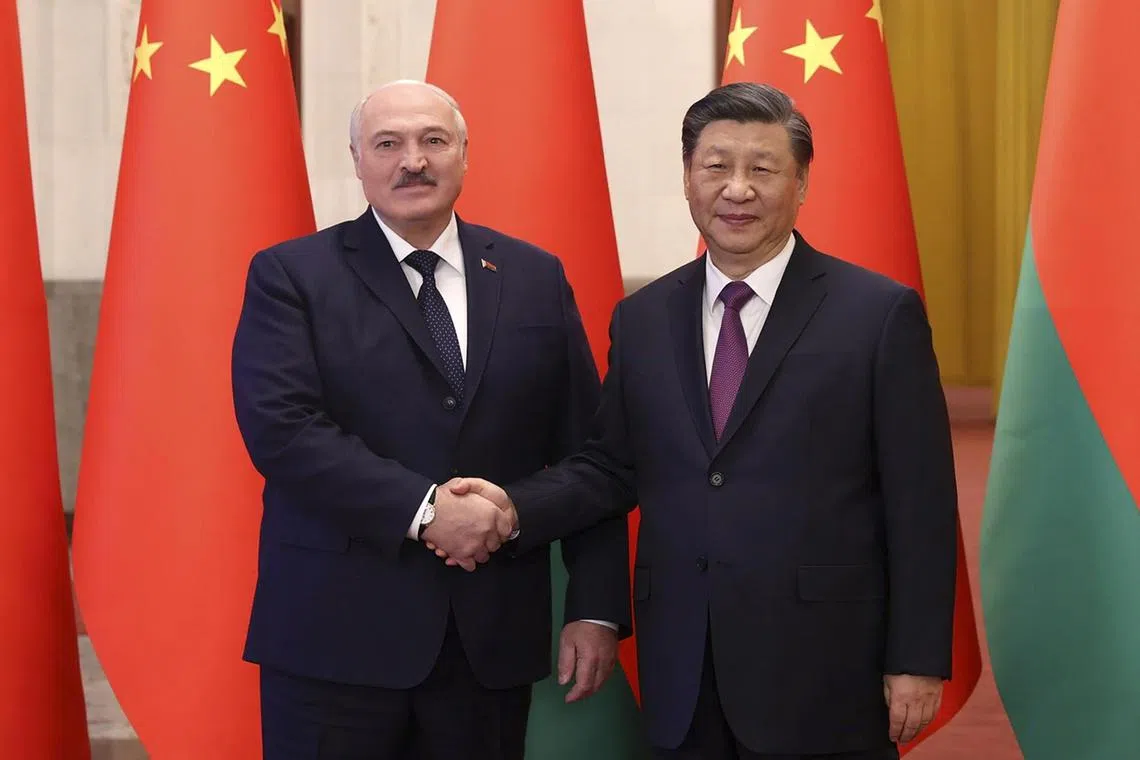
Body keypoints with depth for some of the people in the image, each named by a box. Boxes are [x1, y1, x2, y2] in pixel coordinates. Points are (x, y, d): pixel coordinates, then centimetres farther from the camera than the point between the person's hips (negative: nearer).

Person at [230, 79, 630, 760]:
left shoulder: (535, 278, 10)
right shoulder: (292, 275, 1)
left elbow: (585, 454, 8)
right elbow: (281, 429, -12)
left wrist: (597, 607, 1)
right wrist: (422, 510, -18)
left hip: (494, 638, 3)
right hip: (337, 629, -2)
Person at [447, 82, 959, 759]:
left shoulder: (880, 314, -4)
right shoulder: (642, 319, 10)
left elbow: (921, 502, -5)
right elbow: (610, 468, 14)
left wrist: (918, 661, -8)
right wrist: (518, 508, -4)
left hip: (822, 674, -4)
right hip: (682, 676, 4)